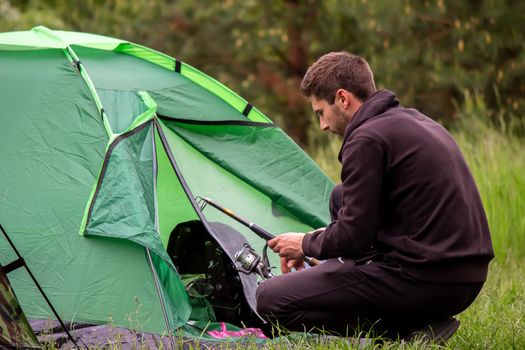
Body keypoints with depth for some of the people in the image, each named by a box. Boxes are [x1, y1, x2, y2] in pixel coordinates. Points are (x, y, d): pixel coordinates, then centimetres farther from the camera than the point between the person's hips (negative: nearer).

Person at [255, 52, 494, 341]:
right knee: (342, 197, 27)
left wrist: (306, 245, 7)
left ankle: (404, 329, -9)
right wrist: (317, 240, 23)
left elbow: (353, 237, -12)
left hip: (421, 281, -9)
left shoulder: (367, 138, -13)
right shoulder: (414, 121, 17)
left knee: (270, 300, -4)